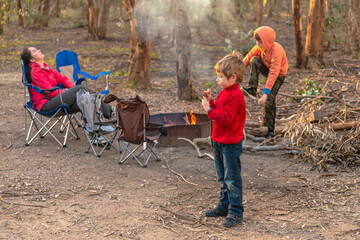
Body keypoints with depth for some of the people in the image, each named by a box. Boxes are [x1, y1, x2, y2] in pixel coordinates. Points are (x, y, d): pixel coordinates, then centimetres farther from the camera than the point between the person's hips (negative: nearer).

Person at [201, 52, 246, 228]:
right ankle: (224, 206, 31)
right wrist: (211, 102, 3)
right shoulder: (224, 92, 10)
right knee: (223, 178, 19)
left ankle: (236, 212, 4)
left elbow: (225, 119, -25)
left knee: (232, 179, -3)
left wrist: (209, 110, -21)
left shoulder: (235, 96, -21)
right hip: (219, 141, 10)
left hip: (231, 144, -10)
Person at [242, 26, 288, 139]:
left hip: (278, 75, -6)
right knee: (254, 60, -23)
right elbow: (248, 57, -7)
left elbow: (273, 73, -40)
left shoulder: (276, 51, -36)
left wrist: (266, 93, -44)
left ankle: (270, 130, 2)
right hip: (267, 69, 6)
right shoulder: (260, 47, -16)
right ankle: (252, 89, -17)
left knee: (269, 101, -13)